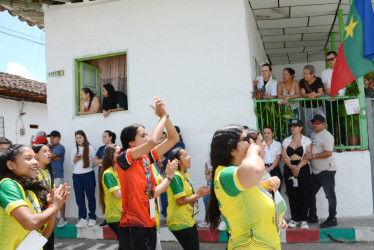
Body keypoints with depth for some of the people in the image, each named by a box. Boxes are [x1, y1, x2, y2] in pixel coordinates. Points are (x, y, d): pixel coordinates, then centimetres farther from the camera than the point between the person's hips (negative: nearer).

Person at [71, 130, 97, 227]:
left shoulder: (90, 147, -1)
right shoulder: (74, 149, 10)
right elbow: (72, 163, 12)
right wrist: (75, 159, -8)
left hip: (88, 174, -4)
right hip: (76, 175, 4)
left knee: (90, 196, 2)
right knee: (79, 197, 5)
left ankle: (92, 218, 11)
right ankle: (82, 218, 12)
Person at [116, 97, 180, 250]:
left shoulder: (146, 158, 7)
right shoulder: (123, 159, -13)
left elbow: (174, 139, 7)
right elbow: (152, 142, -29)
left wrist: (164, 115, -7)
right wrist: (163, 116, -15)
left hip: (149, 224, 8)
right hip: (133, 226, -7)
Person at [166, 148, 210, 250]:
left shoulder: (186, 174, 11)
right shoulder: (176, 176, -19)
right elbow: (180, 201, -22)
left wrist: (200, 192, -1)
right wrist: (198, 195, -14)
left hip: (189, 220, 9)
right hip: (180, 223, -9)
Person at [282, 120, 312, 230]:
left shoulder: (306, 140, 5)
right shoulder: (286, 140, 13)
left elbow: (307, 157, -4)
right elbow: (284, 155, 4)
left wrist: (298, 167, -16)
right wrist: (292, 167, -12)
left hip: (303, 169, -3)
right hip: (289, 169, 3)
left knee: (303, 194, -5)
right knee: (292, 195, 3)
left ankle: (303, 219, 0)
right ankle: (294, 218, 11)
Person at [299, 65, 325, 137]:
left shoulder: (318, 80, -2)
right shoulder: (302, 81, 0)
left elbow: (320, 93, -9)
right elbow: (303, 94, -9)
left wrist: (314, 95, -31)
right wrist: (309, 95, -31)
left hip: (318, 106, -1)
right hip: (307, 107, 1)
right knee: (309, 127, 4)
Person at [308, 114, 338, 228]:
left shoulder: (326, 135, -13)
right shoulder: (313, 134, 15)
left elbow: (328, 153, -22)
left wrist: (314, 156, -18)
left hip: (326, 170, -10)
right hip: (315, 170, 10)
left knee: (330, 194, -1)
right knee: (311, 193, 14)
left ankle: (332, 219, 5)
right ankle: (312, 216, 27)